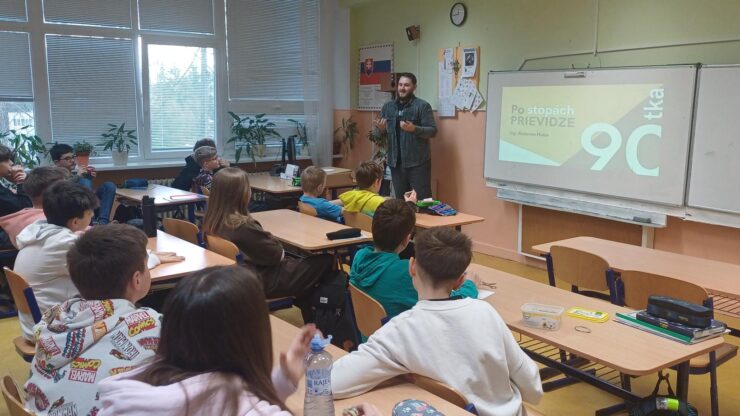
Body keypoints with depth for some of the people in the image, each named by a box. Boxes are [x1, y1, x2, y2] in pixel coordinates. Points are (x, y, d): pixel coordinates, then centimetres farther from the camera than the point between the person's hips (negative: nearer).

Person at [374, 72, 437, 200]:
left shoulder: (422, 106, -4)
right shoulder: (387, 106, 11)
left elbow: (433, 131, -9)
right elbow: (379, 133, 14)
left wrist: (414, 129, -24)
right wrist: (380, 128, -9)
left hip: (417, 162, -5)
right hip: (395, 162, 5)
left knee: (422, 199, -3)